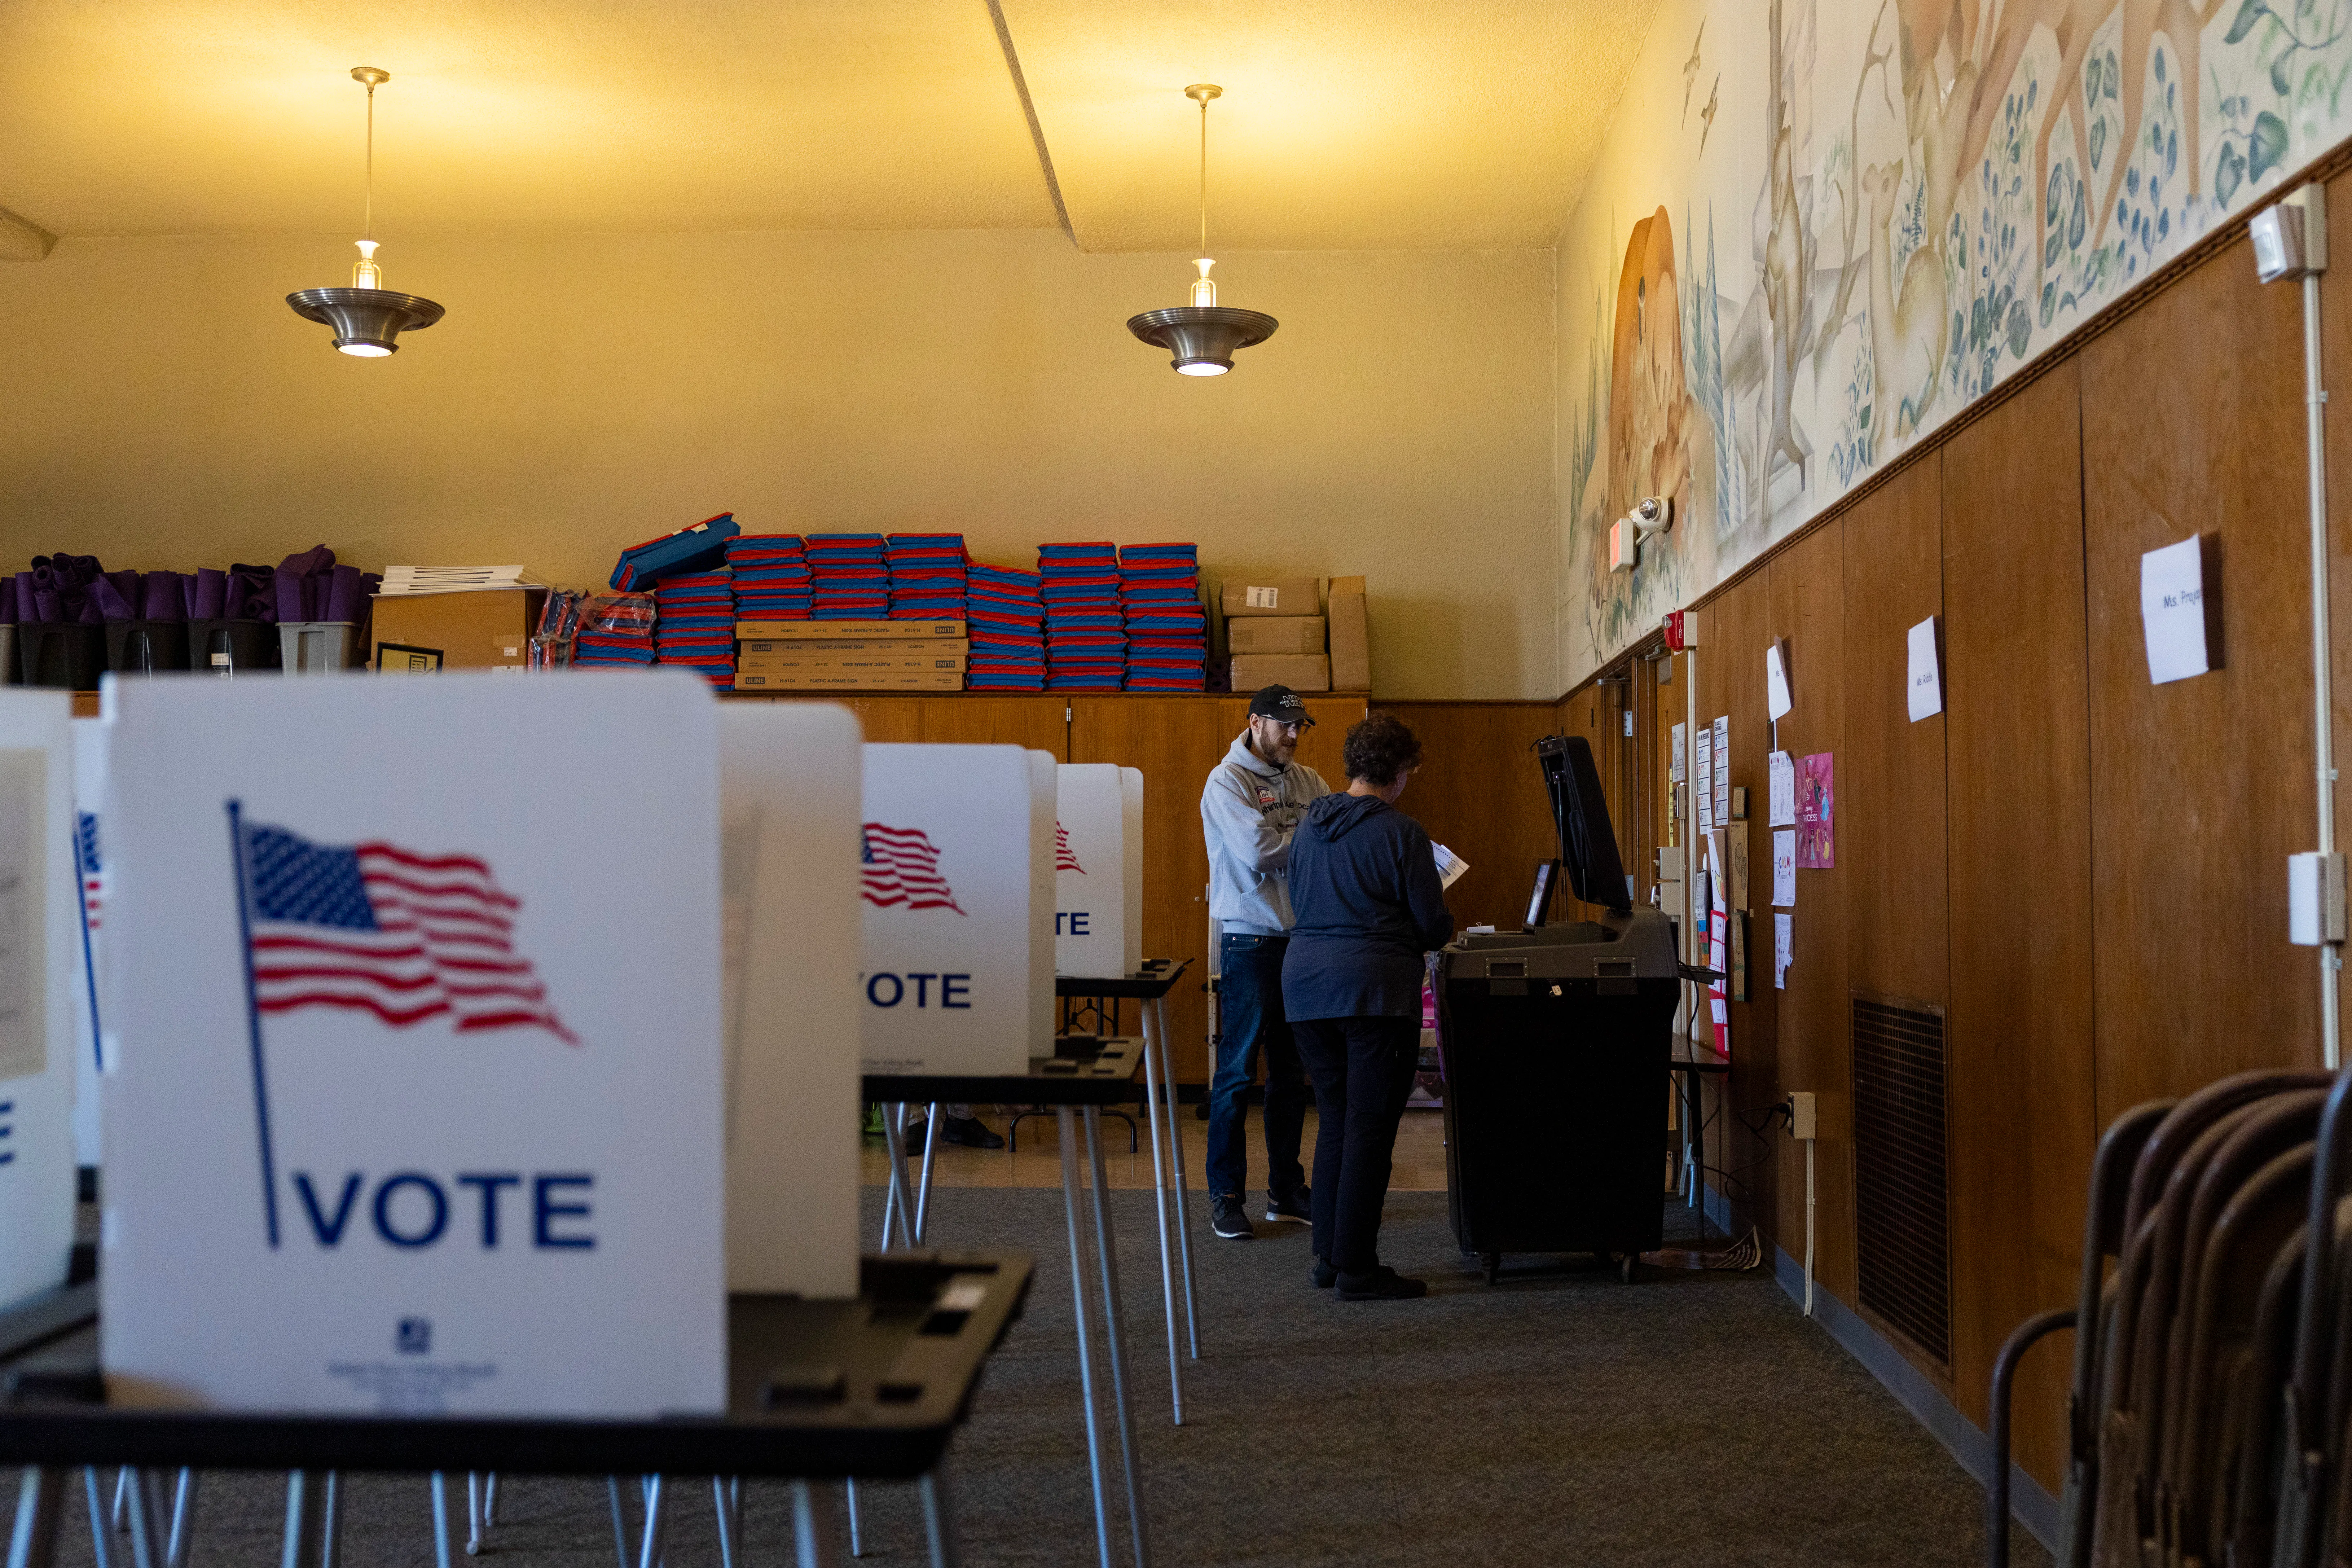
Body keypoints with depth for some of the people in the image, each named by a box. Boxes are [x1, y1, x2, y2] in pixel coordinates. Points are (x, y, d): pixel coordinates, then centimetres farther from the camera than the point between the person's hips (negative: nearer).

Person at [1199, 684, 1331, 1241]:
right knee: (1238, 1072, -3)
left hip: (1303, 938, 6)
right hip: (1251, 939, -6)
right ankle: (1226, 1196, 4)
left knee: (1291, 1073, 12)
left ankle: (1287, 1191, 21)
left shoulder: (1308, 780, 13)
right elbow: (1259, 851, -19)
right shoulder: (1227, 781, -8)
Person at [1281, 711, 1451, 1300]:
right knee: (1370, 1126, -1)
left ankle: (1328, 1254, 19)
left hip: (1306, 985, 6)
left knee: (1334, 1119, 16)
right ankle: (1357, 1268, 1)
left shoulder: (1309, 827, 11)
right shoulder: (1401, 833, -8)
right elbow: (1433, 928, -5)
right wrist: (1447, 926, 17)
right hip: (1375, 988, -6)